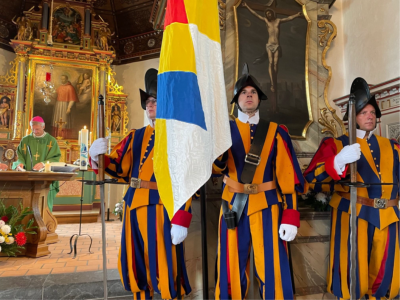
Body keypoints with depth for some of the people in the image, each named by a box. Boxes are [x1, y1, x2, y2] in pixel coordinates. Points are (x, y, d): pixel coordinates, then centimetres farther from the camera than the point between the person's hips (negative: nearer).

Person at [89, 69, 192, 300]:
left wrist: (181, 220, -17)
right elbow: (118, 168, 8)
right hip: (134, 209, 6)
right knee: (136, 269, 18)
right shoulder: (136, 137, 12)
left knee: (165, 271, 4)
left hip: (162, 211, -6)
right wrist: (97, 156, -13)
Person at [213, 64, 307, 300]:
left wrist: (291, 216, -7)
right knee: (232, 270, 9)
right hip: (234, 206, 1)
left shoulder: (276, 132, 3)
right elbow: (217, 169, -5)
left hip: (266, 207, 0)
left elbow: (288, 175, -1)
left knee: (273, 270, 2)